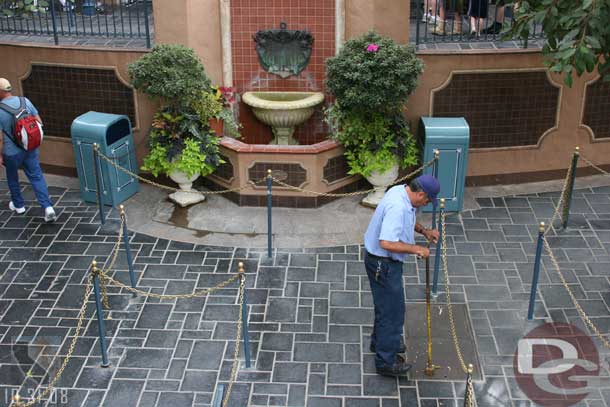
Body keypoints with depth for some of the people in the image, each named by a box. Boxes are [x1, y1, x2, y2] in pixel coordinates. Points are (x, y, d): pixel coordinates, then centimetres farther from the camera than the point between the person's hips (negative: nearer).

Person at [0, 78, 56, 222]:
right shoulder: (25, 101, -5)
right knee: (37, 177, 7)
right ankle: (47, 207, -5)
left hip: (12, 152, -3)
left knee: (12, 178, 20)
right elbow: (39, 122, 1)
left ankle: (18, 205, 38)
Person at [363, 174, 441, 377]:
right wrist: (415, 249, -26)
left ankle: (380, 341, 46)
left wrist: (424, 230, 6)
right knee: (392, 310, 3)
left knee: (386, 305, 26)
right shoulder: (397, 207, -32)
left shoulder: (402, 191, -1)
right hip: (383, 263, -10)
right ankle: (386, 362, 16)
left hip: (385, 261, 10)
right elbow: (387, 243, -37)